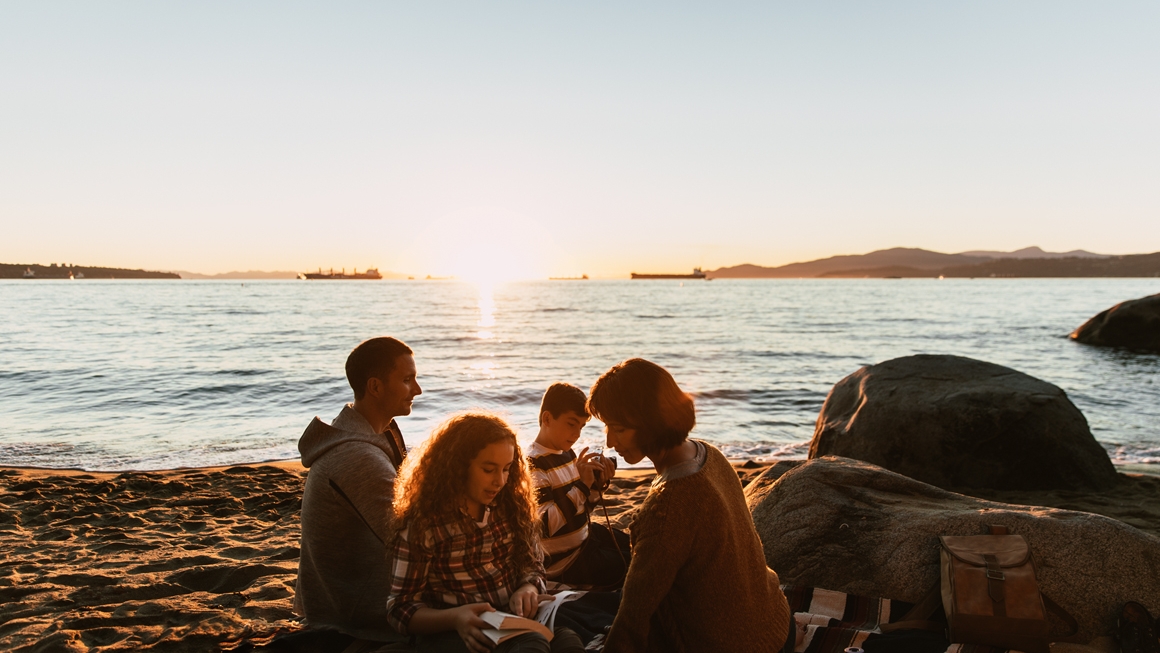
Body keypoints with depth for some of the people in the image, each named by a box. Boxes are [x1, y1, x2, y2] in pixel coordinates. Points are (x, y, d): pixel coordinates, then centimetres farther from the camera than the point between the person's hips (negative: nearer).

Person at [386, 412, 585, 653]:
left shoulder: (512, 506, 5)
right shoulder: (421, 524, -8)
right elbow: (400, 609, -5)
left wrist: (527, 589, -10)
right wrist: (455, 617, -25)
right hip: (451, 632, -4)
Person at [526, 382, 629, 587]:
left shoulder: (567, 454, 3)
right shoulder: (533, 465, -22)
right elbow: (542, 526, -32)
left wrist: (598, 483, -7)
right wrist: (582, 484, -34)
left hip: (585, 535, 9)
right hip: (564, 559, -9)